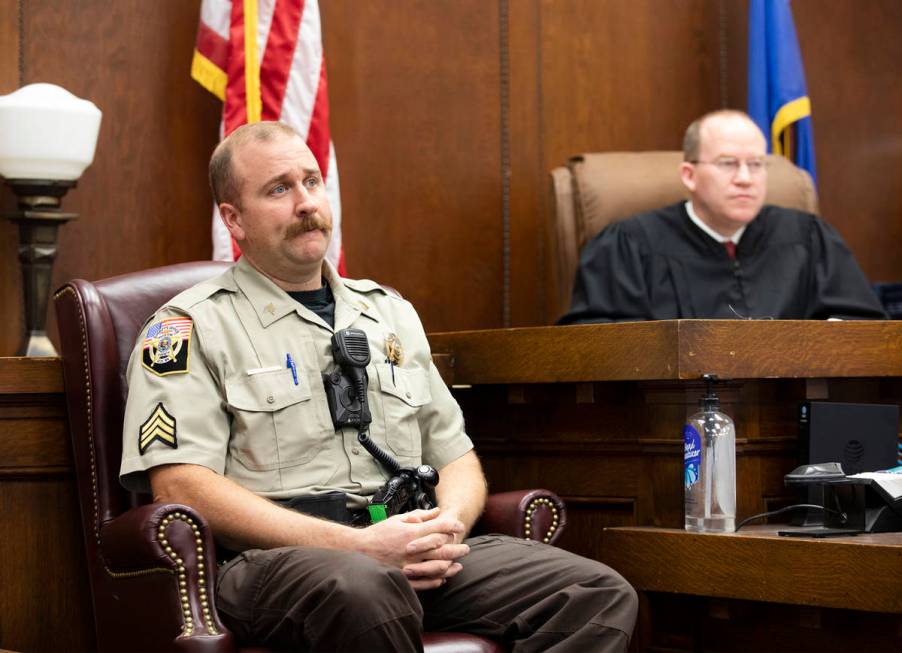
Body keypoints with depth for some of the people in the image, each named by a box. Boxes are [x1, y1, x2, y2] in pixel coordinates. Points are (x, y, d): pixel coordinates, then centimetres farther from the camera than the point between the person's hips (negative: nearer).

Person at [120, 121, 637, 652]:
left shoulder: (391, 313, 25)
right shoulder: (192, 327, 5)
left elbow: (456, 456, 26)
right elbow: (181, 486, -8)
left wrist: (449, 524, -1)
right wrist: (354, 545, -15)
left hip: (411, 552, 6)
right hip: (272, 560, -5)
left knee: (601, 597, -18)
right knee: (365, 589, -42)